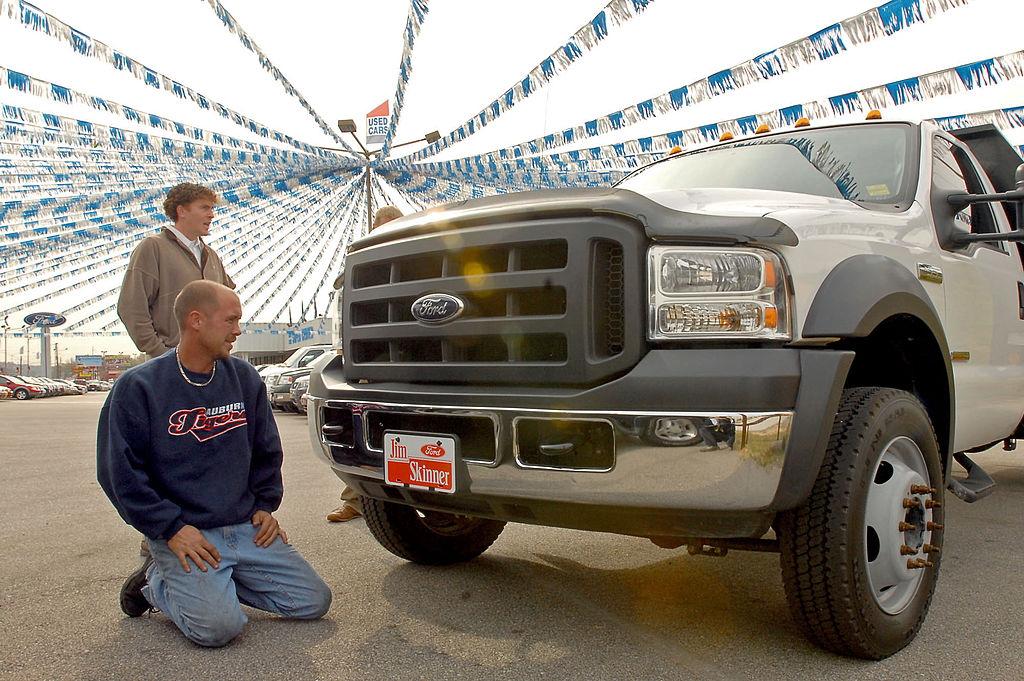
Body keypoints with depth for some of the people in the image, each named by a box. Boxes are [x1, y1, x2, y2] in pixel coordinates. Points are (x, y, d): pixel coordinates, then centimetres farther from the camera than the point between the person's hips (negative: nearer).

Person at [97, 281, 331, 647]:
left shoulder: (244, 378, 8)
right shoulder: (138, 386, -7)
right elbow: (120, 473, -8)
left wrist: (264, 505, 8)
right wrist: (171, 528, -14)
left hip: (247, 529, 5)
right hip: (186, 534, -5)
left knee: (314, 601, -2)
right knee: (218, 626, -24)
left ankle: (218, 580, 15)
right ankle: (156, 581, 6)